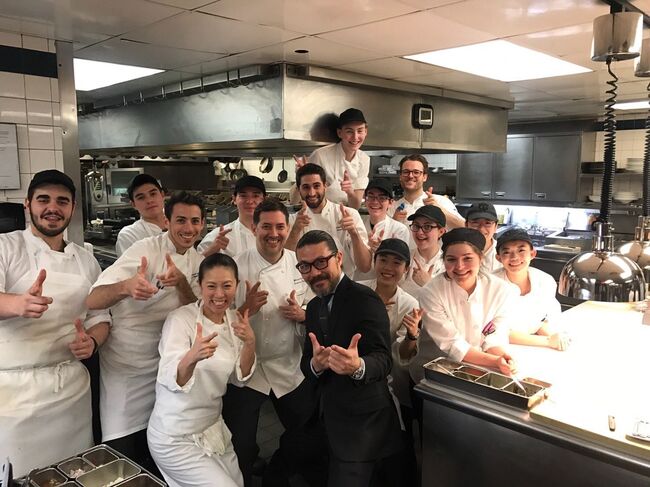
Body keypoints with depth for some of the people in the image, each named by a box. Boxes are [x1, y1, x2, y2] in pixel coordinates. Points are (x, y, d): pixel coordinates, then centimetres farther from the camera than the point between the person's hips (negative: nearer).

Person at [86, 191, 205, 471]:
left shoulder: (196, 261, 1)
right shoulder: (146, 250, -19)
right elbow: (92, 300, -28)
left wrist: (182, 283, -26)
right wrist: (126, 287, -50)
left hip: (166, 362, 5)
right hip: (126, 362, -5)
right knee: (124, 452, 2)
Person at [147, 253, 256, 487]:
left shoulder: (234, 319, -1)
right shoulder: (180, 319, -19)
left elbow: (239, 377, 1)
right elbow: (171, 381, -31)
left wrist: (250, 343, -16)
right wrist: (191, 357, -52)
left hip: (213, 428, 6)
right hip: (176, 439, -6)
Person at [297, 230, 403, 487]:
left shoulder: (365, 299, -16)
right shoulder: (314, 307, 7)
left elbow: (383, 359, -24)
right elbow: (306, 363, 5)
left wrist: (357, 366, -46)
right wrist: (315, 364, -19)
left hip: (363, 423, -8)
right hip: (330, 420, 8)